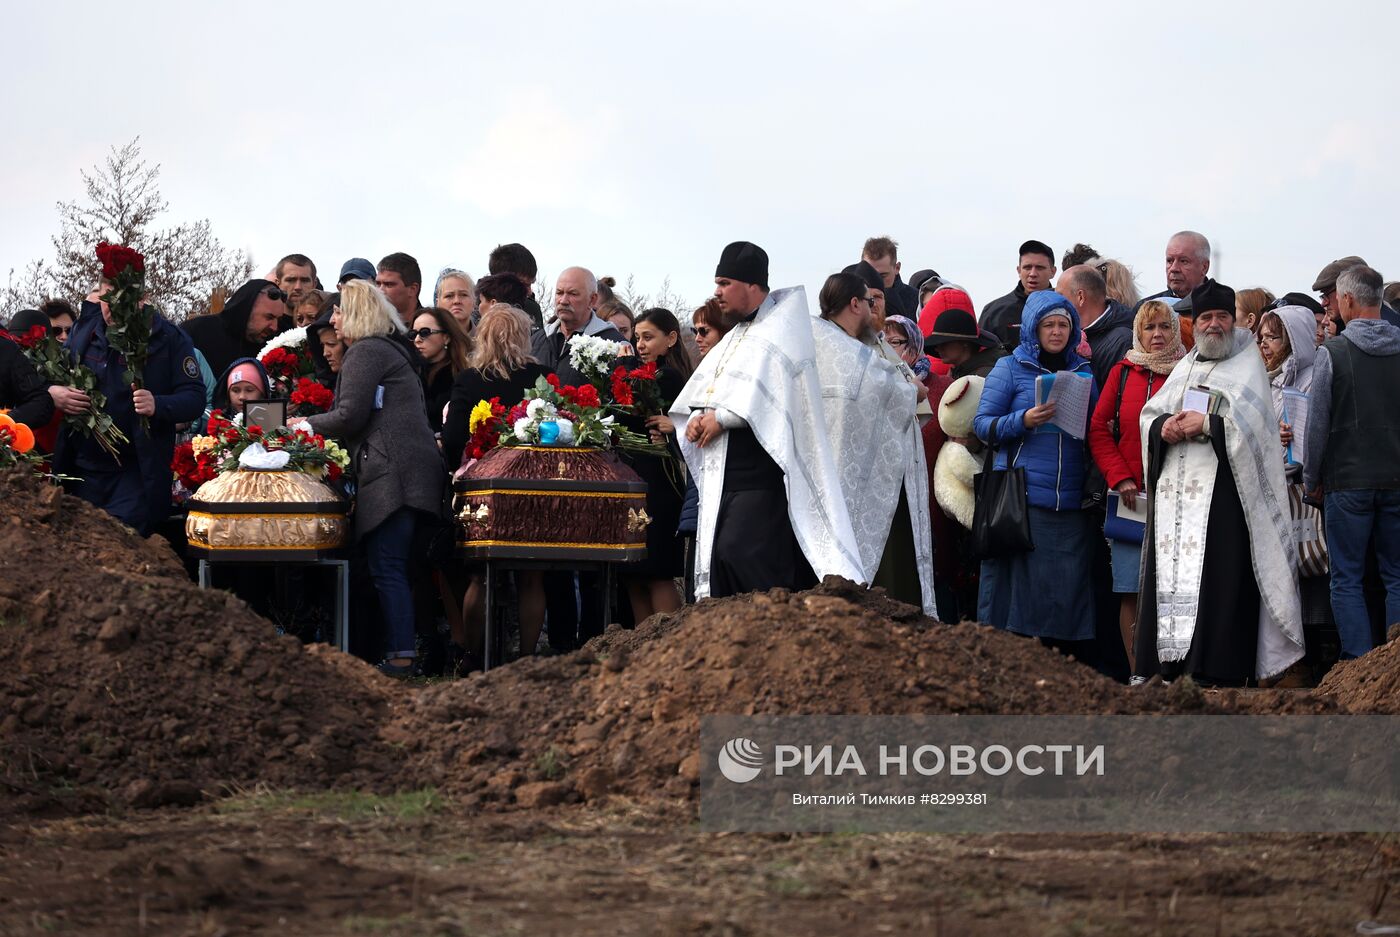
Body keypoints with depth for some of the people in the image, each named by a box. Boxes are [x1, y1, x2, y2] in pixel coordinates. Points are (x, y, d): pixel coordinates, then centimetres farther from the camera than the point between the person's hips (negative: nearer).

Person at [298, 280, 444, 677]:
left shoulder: (365, 352, -5)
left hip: (391, 474, -10)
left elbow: (350, 416, -12)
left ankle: (400, 655, -16)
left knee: (387, 568, -12)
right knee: (392, 567, 9)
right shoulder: (391, 350, 26)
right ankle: (403, 652, 7)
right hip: (414, 470, 10)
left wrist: (309, 424, 4)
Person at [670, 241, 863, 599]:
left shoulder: (779, 333, -6)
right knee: (718, 556, 4)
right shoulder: (734, 338, 22)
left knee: (739, 554, -19)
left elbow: (766, 393, -20)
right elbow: (699, 392, 20)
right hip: (723, 475, 9)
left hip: (760, 476, -9)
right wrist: (696, 418, -1)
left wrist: (721, 417, -14)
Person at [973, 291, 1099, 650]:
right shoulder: (1010, 369, 6)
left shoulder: (1083, 373, 17)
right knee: (1020, 586, -7)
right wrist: (1024, 421, -15)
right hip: (1021, 496, -4)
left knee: (1068, 587, -1)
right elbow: (982, 424, 1)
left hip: (1070, 499, 4)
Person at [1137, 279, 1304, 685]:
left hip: (1222, 492, -6)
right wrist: (1163, 427, -6)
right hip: (1175, 490, 6)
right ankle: (1167, 663, 3)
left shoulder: (1247, 365, 5)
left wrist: (1206, 425, -14)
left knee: (1218, 580, -11)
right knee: (1169, 574, 1)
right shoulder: (1185, 368, 22)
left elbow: (1252, 423, -9)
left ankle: (1216, 670, -13)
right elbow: (1148, 415, 16)